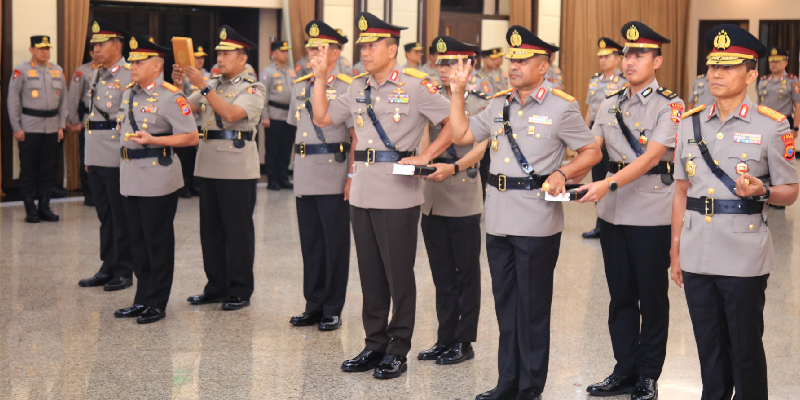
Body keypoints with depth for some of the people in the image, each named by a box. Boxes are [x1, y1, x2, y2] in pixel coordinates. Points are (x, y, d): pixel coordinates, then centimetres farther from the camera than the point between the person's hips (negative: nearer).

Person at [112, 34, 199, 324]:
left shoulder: (170, 96, -12)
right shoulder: (129, 93, 13)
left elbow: (191, 137, -15)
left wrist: (152, 140, -24)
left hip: (158, 180, -8)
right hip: (130, 179, 8)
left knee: (158, 244, 1)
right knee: (138, 242, 13)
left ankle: (157, 304, 9)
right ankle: (142, 301, 21)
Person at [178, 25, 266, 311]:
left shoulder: (253, 89, -5)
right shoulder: (212, 85, 15)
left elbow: (231, 113, -22)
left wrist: (202, 86, -22)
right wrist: (178, 85, -7)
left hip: (237, 170, -7)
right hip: (208, 167, 7)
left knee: (238, 232, -1)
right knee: (211, 231, 11)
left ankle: (240, 292, 7)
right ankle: (216, 288, 21)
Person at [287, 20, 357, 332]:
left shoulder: (347, 88, -6)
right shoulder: (301, 86, 12)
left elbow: (357, 137, -8)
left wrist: (352, 177, -14)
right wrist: (300, 165, 15)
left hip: (334, 180, -5)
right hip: (305, 178, 6)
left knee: (335, 244, 2)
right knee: (310, 243, 10)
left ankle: (332, 310, 11)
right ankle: (314, 306, 20)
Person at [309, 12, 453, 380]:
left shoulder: (415, 86, -7)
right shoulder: (358, 89, 12)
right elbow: (322, 118, 16)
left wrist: (425, 157, -13)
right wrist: (320, 77, 9)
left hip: (398, 194, -6)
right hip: (362, 193, 6)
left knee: (398, 273, 2)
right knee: (370, 272, 12)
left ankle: (398, 351, 12)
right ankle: (375, 344, 23)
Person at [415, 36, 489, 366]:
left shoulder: (480, 104, -3)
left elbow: (479, 148, -14)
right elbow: (425, 140, 11)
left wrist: (454, 168, -30)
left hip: (464, 200, -5)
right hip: (432, 199, 5)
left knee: (466, 273, 3)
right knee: (441, 273, 11)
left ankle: (464, 341, 11)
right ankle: (445, 339, 19)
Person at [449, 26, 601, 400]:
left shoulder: (561, 107, -5)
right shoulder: (498, 104, 11)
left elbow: (592, 152, -1)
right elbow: (461, 134, 15)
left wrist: (562, 173, -16)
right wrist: (457, 92, 8)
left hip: (537, 224, -6)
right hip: (499, 219, 6)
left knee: (533, 308, 3)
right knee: (506, 305, 13)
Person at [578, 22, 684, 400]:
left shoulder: (670, 105, -8)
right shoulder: (610, 104, 10)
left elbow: (651, 156, -19)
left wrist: (608, 185, -30)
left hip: (652, 214, -5)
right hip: (613, 212, 5)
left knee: (652, 297, 6)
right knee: (621, 295, 12)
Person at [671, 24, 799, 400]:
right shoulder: (690, 123, 8)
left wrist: (761, 191, -22)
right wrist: (675, 249, 9)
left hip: (744, 259, -4)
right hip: (697, 256, 4)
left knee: (745, 348, 5)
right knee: (709, 345, 13)